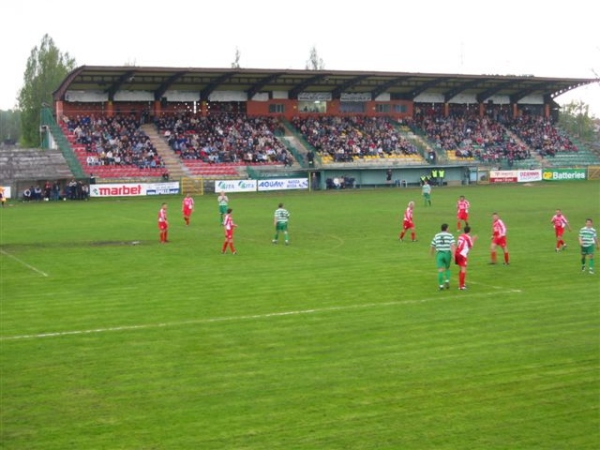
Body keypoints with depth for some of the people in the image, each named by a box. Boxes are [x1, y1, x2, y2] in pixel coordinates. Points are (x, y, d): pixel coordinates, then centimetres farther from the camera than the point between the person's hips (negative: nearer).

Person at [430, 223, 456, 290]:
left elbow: (433, 246, 15)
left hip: (439, 254, 1)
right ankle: (447, 281, 1)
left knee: (440, 271, -1)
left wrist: (432, 253, 35)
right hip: (447, 254, -1)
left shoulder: (436, 236, 7)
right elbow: (453, 246, -14)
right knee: (447, 268, 20)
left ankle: (441, 285, -5)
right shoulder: (450, 236, -1)